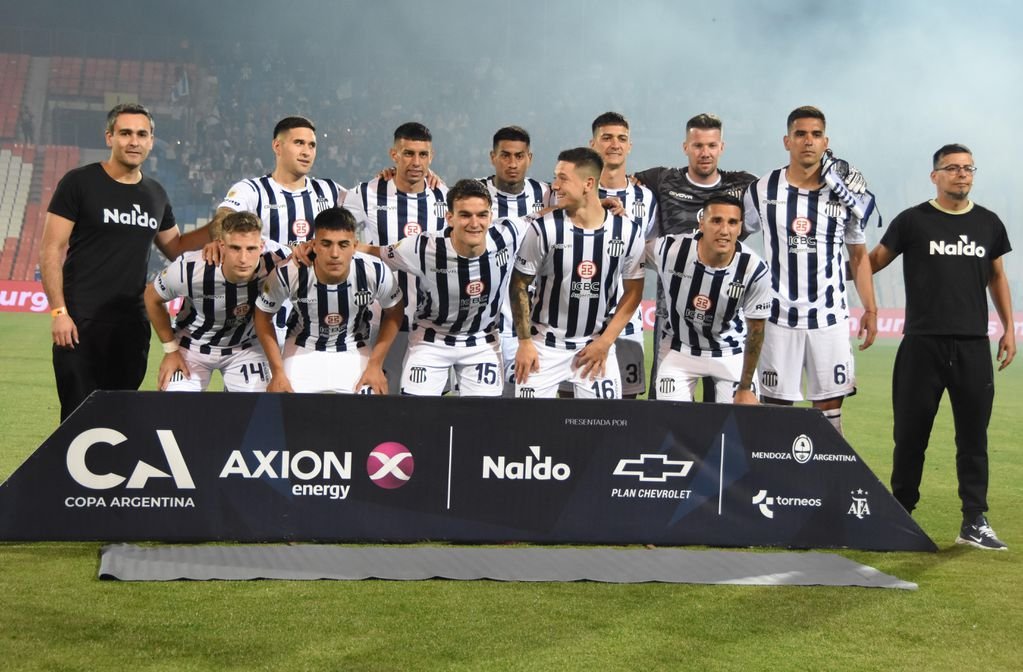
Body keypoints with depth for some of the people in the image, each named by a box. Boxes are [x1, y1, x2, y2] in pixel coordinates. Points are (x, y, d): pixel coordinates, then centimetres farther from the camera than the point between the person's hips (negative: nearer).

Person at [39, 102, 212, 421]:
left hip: (132, 324, 5)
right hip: (81, 322, -5)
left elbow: (175, 247, 25)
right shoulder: (79, 183, -4)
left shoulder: (155, 194, 12)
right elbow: (51, 251, -6)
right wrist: (59, 311, -14)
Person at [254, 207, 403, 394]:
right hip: (303, 350, 0)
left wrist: (376, 364, -9)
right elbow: (263, 315, -8)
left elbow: (393, 312, -4)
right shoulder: (288, 274, -27)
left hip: (354, 351, 1)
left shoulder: (375, 272, -25)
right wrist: (278, 371, -11)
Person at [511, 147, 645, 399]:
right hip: (546, 345, -1)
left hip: (596, 346, 1)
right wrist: (525, 342, -7)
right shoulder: (544, 229, -11)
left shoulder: (628, 232, -6)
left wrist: (605, 342, -3)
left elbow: (633, 291, 3)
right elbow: (519, 286, -3)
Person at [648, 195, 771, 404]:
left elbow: (756, 329, -10)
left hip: (731, 353, 0)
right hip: (679, 348, 0)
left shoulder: (755, 270, -23)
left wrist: (745, 388, -6)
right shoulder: (670, 250, -25)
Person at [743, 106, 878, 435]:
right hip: (779, 317, -1)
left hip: (830, 318, 1)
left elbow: (859, 256, 12)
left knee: (830, 407, 1)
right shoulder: (763, 191, 2)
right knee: (775, 406, 2)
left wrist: (870, 309, 6)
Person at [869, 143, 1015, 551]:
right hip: (922, 344, -2)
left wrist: (1008, 328, 15)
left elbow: (997, 277, 20)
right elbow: (872, 262, 4)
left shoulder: (988, 223, 11)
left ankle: (975, 522, 7)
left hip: (974, 346, 3)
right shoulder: (913, 221, 1)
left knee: (974, 437, 3)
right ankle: (900, 516, 19)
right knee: (910, 434, 6)